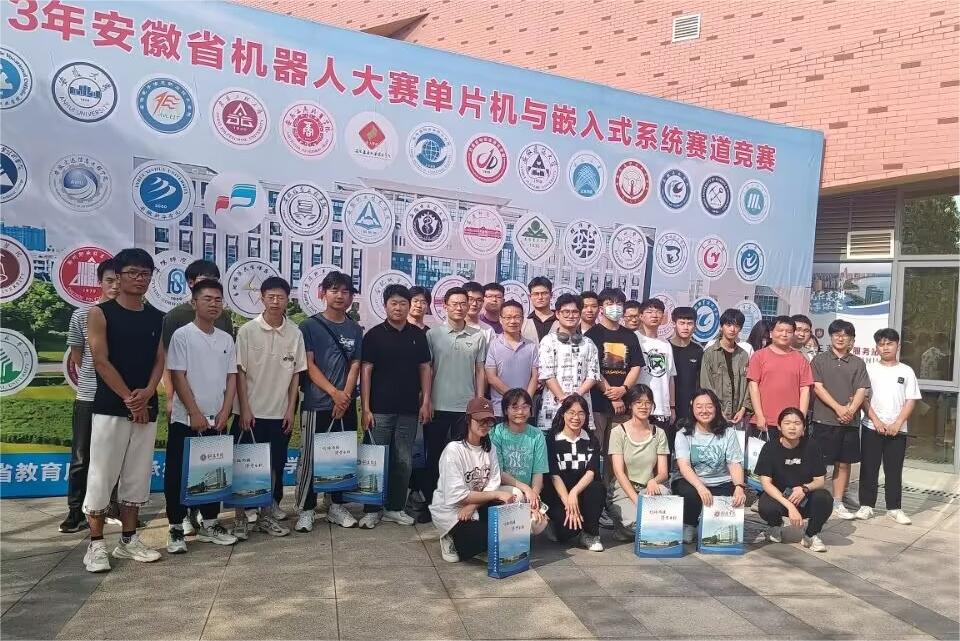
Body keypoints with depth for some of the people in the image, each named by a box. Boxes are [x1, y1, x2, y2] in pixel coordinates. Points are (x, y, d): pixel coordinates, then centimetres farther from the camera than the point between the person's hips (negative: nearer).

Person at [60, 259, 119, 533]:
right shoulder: (82, 315, 0)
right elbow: (77, 356, 7)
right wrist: (90, 380, 1)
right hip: (88, 397, 0)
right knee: (81, 457, 7)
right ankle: (75, 512, 19)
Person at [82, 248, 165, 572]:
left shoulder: (157, 318, 10)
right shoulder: (100, 313, -3)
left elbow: (160, 360, 6)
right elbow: (101, 361, -10)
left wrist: (147, 393, -11)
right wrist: (129, 399, -13)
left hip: (146, 408, 5)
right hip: (110, 407, -4)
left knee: (137, 476, 9)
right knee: (102, 476, -1)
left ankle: (129, 540, 20)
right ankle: (96, 545, 10)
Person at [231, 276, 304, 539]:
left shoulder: (295, 333, 1)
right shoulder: (247, 331, -5)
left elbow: (296, 374, 5)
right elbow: (240, 371, -5)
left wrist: (291, 409, 1)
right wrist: (244, 409, -9)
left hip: (280, 414, 2)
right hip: (251, 412, -2)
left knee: (276, 466, 10)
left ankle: (268, 515, 23)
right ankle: (240, 517, 16)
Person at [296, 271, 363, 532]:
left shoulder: (355, 329, 9)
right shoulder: (310, 326, 0)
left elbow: (355, 366, 5)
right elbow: (308, 364, -6)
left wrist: (345, 397, -8)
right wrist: (334, 392, -14)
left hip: (346, 405, 3)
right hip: (316, 404, -3)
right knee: (309, 457, 1)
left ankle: (337, 506, 22)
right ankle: (306, 510, 12)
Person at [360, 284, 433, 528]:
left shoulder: (418, 335, 7)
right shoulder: (374, 335, -1)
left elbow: (425, 369, 10)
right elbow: (365, 371, -3)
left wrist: (425, 402, 2)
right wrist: (365, 408, -9)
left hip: (409, 410, 3)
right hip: (380, 409, -3)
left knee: (404, 461, 8)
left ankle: (395, 507, 21)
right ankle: (372, 509, 15)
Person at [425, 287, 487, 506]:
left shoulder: (478, 336, 4)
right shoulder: (433, 334, 0)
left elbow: (480, 372, 8)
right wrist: (426, 401, -3)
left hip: (467, 407, 1)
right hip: (438, 406, -1)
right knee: (434, 456, 8)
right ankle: (430, 502, 20)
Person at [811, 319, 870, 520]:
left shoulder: (858, 363, 11)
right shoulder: (820, 360, 3)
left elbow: (862, 390, 3)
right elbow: (818, 387, -5)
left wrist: (851, 410, -13)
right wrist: (838, 408, -14)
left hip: (850, 421, 3)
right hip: (824, 419, -3)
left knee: (844, 463, 8)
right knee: (820, 463, -1)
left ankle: (838, 502, 17)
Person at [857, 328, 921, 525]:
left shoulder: (906, 371, 4)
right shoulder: (869, 369, 2)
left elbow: (911, 401, 1)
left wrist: (897, 424, -9)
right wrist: (876, 421, -11)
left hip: (897, 429, 1)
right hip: (871, 427, 0)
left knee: (894, 470, 6)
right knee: (869, 468, 3)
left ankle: (894, 508, 15)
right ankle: (866, 505, 11)